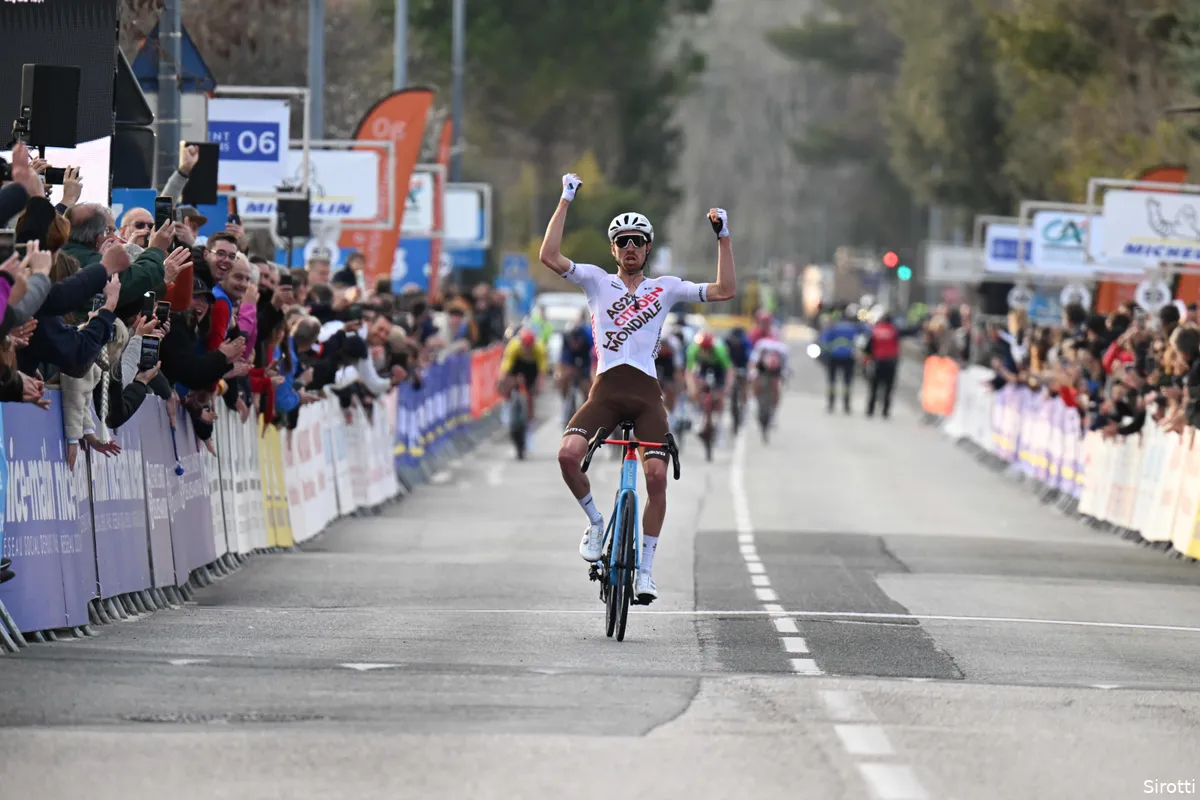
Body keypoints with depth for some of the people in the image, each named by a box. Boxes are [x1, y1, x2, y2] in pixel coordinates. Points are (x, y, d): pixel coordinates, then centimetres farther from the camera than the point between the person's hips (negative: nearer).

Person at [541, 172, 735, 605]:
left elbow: (724, 290, 10)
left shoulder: (665, 288, 14)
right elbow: (550, 256, 0)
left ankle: (645, 568, -3)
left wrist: (723, 237, 5)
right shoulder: (597, 280, 13)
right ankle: (595, 521, 4)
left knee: (656, 475, -15)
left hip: (646, 391, 0)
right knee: (568, 455, -24)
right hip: (606, 388, 0)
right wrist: (566, 201, -1)